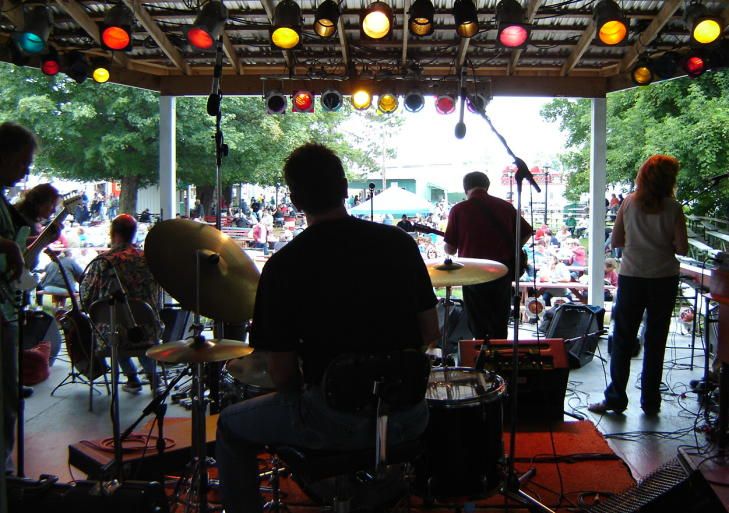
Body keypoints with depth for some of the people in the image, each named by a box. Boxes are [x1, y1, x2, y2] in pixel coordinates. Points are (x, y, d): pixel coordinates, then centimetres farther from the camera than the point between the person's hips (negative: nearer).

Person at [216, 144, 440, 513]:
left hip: (333, 421, -4)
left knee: (231, 427, 20)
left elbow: (282, 374, -8)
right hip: (408, 418, 4)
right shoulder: (400, 243, 0)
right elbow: (430, 334, 6)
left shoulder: (284, 266, -11)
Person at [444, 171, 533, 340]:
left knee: (478, 330, 10)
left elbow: (450, 249, -5)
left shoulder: (458, 210, -6)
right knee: (500, 328, 16)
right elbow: (527, 232, 7)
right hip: (502, 273, 3)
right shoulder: (505, 206, 2)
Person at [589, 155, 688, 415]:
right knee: (655, 341, 9)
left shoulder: (629, 202, -2)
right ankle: (650, 402, 15)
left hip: (631, 276, 1)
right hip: (664, 278, 0)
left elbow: (615, 241, 2)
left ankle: (616, 399, 10)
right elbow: (682, 248, -7)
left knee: (622, 339, 8)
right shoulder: (673, 208, -7)